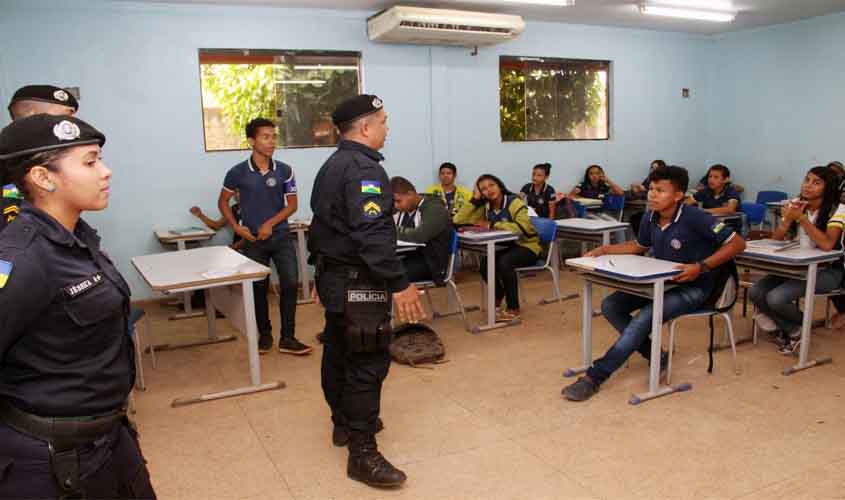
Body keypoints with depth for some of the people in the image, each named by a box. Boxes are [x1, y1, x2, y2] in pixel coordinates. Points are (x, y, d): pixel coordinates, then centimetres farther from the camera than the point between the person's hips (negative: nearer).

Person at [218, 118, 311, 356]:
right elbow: (223, 202, 7)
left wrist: (270, 223, -11)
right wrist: (237, 227, -3)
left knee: (290, 283, -4)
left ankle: (287, 338, 6)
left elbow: (292, 204, 0)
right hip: (253, 240, 0)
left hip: (281, 236, 1)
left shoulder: (284, 170, -4)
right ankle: (264, 334, 25)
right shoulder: (238, 172, -6)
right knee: (258, 288, 8)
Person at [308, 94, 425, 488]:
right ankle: (362, 453, 1)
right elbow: (372, 234, -29)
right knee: (368, 363, -6)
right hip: (358, 282, -11)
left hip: (333, 275, 11)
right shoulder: (363, 167, -19)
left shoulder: (331, 166, 14)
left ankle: (344, 423, 37)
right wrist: (399, 285, -28)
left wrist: (323, 271, 26)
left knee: (339, 351, 20)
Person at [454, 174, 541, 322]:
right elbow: (458, 221, -7)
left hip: (527, 246, -5)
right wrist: (475, 199, -12)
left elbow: (523, 227, -34)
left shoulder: (514, 202, -16)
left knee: (504, 262, -33)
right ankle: (497, 301, 4)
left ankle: (513, 309, -16)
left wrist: (492, 225, -29)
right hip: (506, 246, 5)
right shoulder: (485, 207, 0)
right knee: (485, 263, -23)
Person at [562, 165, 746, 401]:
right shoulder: (650, 218, -3)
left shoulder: (695, 218, -22)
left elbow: (737, 243, -19)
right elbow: (640, 245, 17)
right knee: (610, 305, -9)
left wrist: (701, 267, -29)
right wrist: (605, 250, 2)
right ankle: (655, 356, 0)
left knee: (645, 317, -29)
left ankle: (594, 377, -25)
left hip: (691, 287, -7)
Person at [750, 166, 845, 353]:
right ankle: (793, 330, 6)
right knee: (755, 293, -15)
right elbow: (775, 239, -1)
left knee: (776, 298, -26)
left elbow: (827, 244, -28)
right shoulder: (796, 204, 4)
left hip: (827, 270, -6)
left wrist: (802, 218, -24)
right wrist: (788, 218, -18)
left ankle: (803, 326, 7)